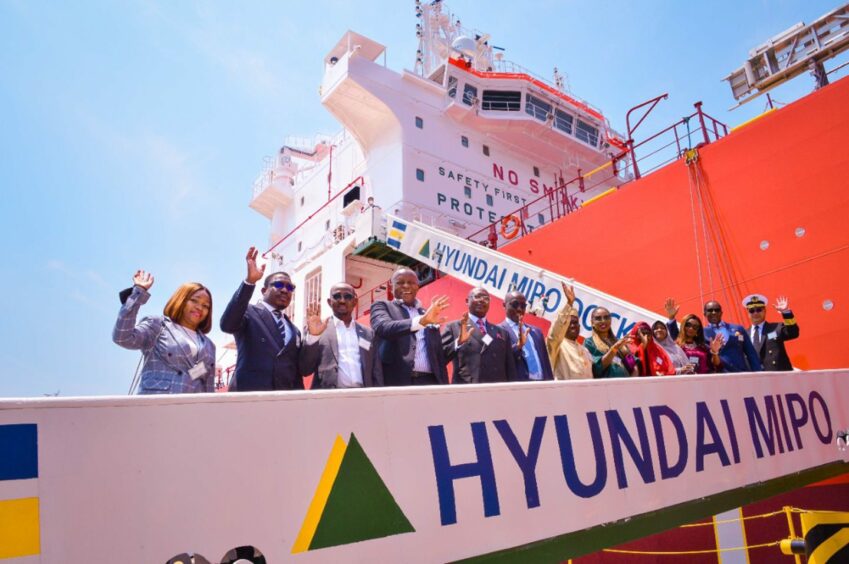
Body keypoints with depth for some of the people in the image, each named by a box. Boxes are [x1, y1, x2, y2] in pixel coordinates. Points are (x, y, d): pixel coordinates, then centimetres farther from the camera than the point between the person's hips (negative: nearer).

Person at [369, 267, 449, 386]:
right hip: (396, 382, -4)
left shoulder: (429, 314, 21)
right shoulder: (382, 306, 10)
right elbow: (382, 327, -14)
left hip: (429, 383, 4)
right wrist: (422, 321, -27)